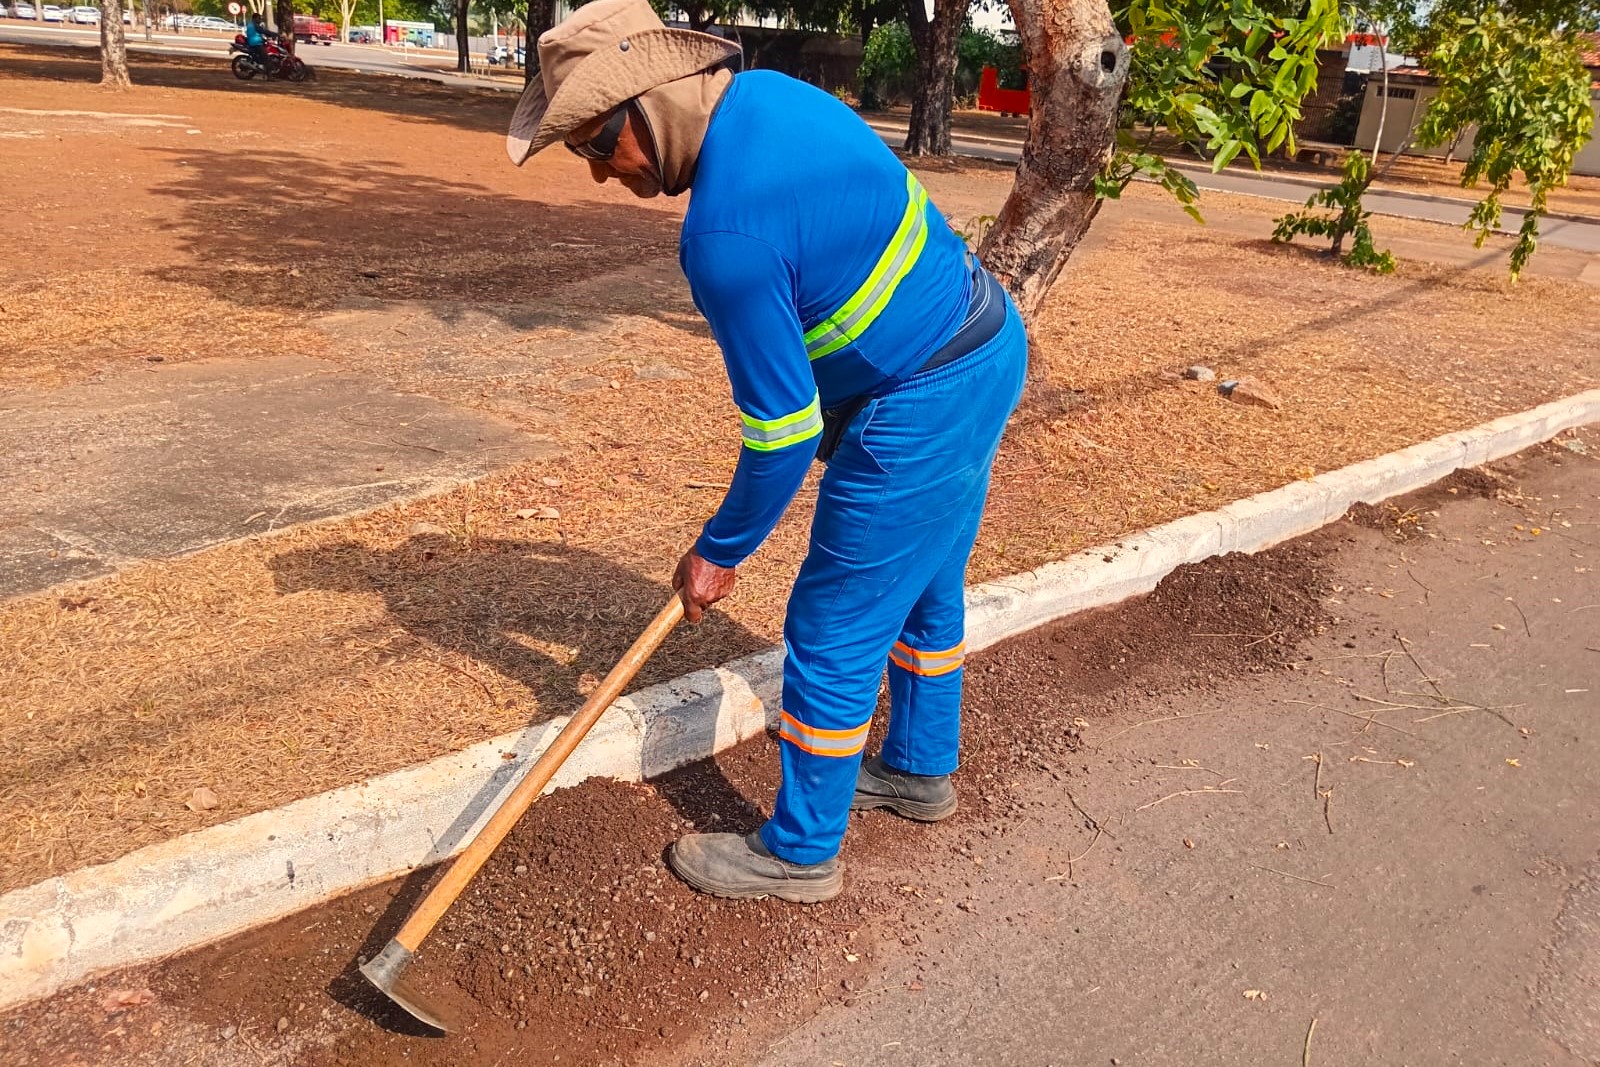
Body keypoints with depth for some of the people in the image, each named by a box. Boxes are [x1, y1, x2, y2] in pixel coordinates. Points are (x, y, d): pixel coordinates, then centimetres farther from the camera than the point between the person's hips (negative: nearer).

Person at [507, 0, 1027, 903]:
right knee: (926, 588, 25)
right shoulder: (768, 93, 1)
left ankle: (800, 854, 22)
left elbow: (784, 429, -21)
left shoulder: (726, 234, -27)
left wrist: (720, 554, -6)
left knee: (836, 635, 3)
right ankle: (920, 771, 46)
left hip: (924, 406, -10)